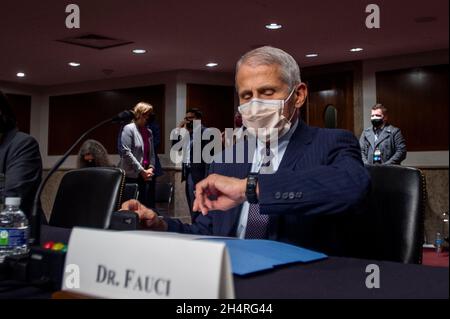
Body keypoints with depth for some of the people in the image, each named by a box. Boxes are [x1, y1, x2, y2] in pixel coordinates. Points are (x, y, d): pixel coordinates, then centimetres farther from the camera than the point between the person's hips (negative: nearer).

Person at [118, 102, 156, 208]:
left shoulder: (149, 132, 15)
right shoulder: (129, 129, -5)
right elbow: (126, 152, -12)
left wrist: (151, 168, -1)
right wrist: (141, 170, -12)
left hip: (145, 175, 6)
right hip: (132, 175, -6)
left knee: (147, 204, 3)